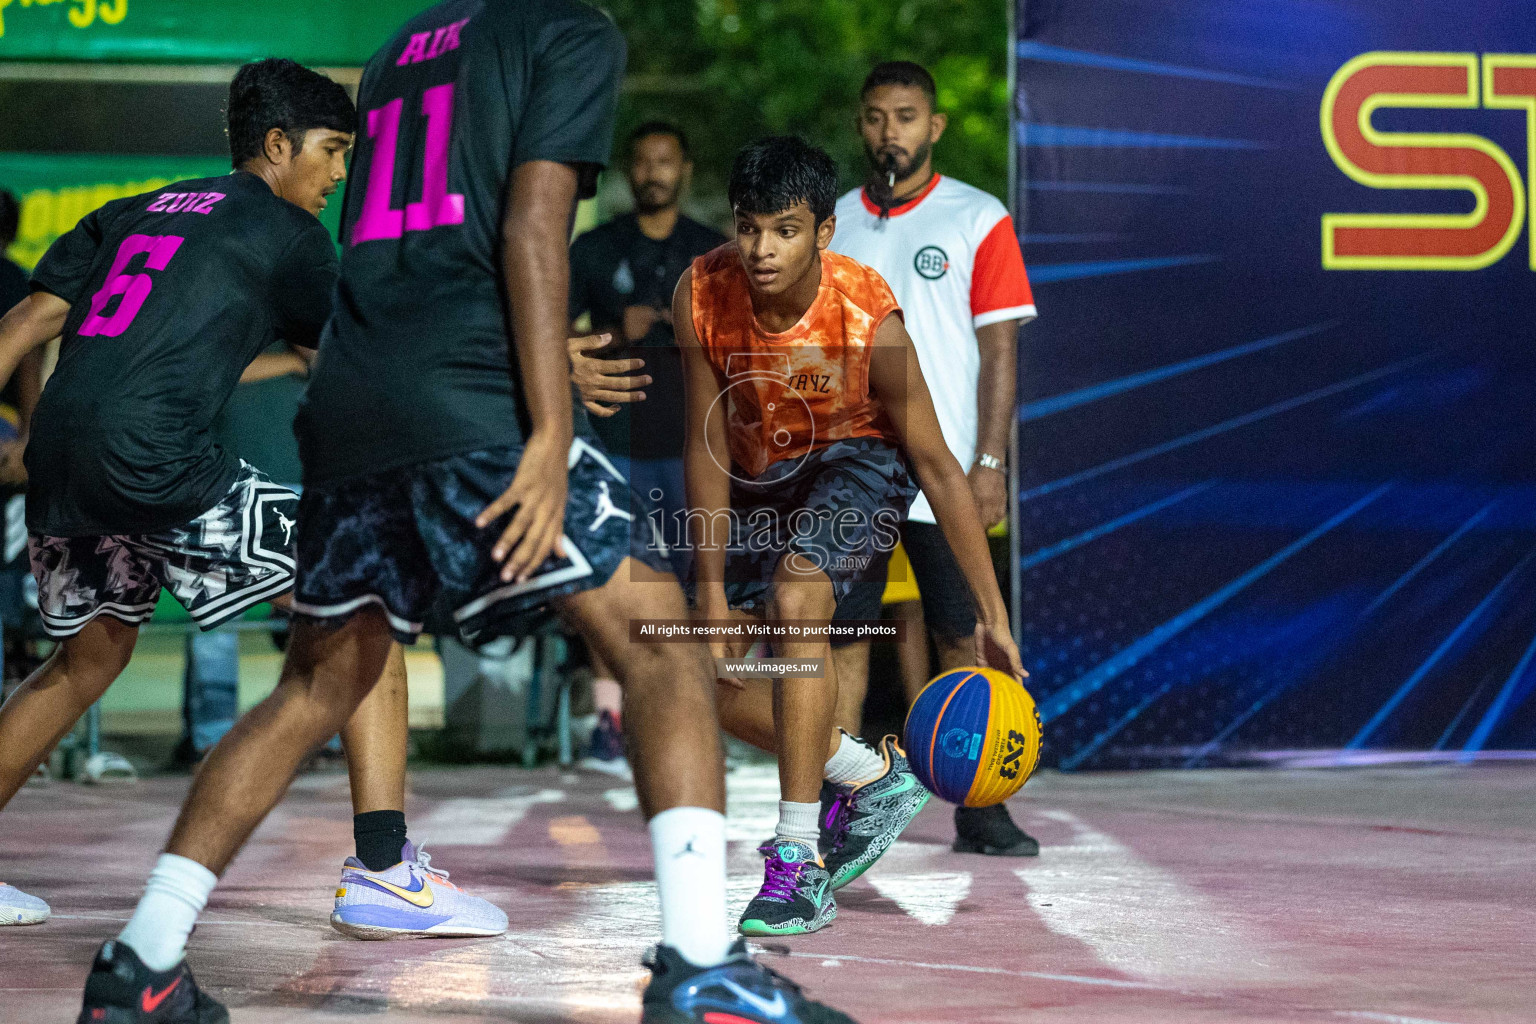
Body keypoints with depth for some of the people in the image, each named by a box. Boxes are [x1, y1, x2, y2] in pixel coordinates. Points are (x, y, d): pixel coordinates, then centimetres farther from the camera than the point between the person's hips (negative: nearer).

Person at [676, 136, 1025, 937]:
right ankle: (878, 780, 21)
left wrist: (993, 617, -22)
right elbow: (707, 448, -14)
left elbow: (936, 466, -23)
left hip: (855, 460, -5)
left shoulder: (868, 318, -31)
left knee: (795, 598, -33)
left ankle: (798, 865, -29)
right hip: (760, 475, 5)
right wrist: (712, 591, -15)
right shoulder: (702, 296, -24)